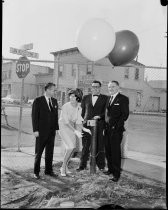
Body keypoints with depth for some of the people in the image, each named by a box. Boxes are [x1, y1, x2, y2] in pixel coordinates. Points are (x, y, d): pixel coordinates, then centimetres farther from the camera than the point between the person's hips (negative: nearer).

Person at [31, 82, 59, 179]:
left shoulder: (54, 101, 9)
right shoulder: (38, 101, -8)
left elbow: (56, 115, 11)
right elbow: (34, 116, -9)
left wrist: (56, 128, 7)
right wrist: (35, 130, -13)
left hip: (52, 131, 5)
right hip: (41, 131, -5)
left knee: (50, 152, 12)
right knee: (39, 152, 6)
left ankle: (49, 170, 25)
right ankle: (36, 172, 18)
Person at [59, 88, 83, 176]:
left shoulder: (79, 107, -5)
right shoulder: (65, 106, -21)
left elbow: (79, 121, -4)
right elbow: (66, 121, -23)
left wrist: (79, 132, -16)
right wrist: (75, 131, -28)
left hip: (73, 127, 6)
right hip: (64, 127, -6)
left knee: (70, 148, 7)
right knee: (71, 147, -17)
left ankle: (64, 166, 26)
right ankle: (63, 167, 1)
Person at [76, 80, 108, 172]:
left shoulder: (105, 98, 5)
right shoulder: (86, 98, 14)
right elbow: (82, 111, 16)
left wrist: (99, 116, -16)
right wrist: (82, 121, 4)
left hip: (99, 125, -2)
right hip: (87, 125, 2)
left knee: (100, 147, 3)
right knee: (85, 146, 7)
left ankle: (101, 166, 17)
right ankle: (82, 165, 17)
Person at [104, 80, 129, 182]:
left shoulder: (123, 99, -4)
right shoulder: (108, 98, 17)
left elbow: (125, 114, -10)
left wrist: (116, 126, -14)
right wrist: (105, 126, 8)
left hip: (116, 129, -6)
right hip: (107, 129, 7)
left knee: (115, 151, -2)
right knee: (108, 151, 12)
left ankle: (117, 173, 9)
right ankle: (110, 169, 27)